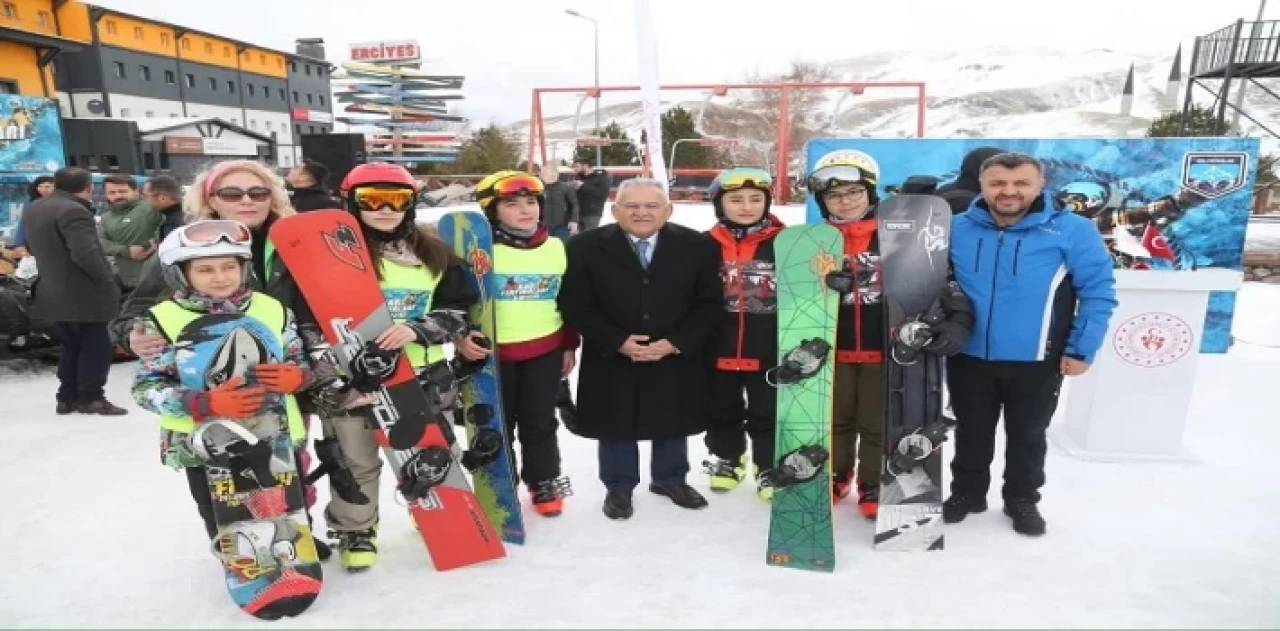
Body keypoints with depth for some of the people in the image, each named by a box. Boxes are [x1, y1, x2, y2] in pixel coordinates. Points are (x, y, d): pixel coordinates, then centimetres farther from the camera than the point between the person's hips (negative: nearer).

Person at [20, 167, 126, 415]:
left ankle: (67, 397, 21)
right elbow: (86, 254, -27)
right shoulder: (74, 211, -21)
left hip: (54, 293, 9)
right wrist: (107, 280, -15)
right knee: (95, 347, 2)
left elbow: (32, 247, 22)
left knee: (71, 346, 17)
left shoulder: (32, 209, 11)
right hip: (84, 295, -9)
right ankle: (91, 398, 5)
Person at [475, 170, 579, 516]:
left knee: (540, 422, 13)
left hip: (545, 351, 2)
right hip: (493, 352, -2)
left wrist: (569, 345, 12)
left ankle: (544, 482, 32)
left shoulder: (557, 249, 3)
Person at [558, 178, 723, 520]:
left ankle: (670, 479, 41)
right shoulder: (586, 247, -8)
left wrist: (675, 342, -16)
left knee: (674, 424, 18)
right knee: (616, 427, 12)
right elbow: (575, 306, -9)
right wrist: (617, 342, -18)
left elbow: (710, 303, -4)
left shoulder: (699, 246, -5)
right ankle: (619, 487, 34)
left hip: (678, 359, 2)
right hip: (612, 360, -1)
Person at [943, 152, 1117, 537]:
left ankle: (1022, 500, 36)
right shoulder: (957, 229, -4)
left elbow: (1099, 291, -7)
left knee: (1027, 436, 17)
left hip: (1036, 362, -1)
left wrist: (1082, 349, -9)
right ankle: (966, 493, 36)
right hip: (968, 358, 2)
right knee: (972, 432, 17)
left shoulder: (1071, 230, -11)